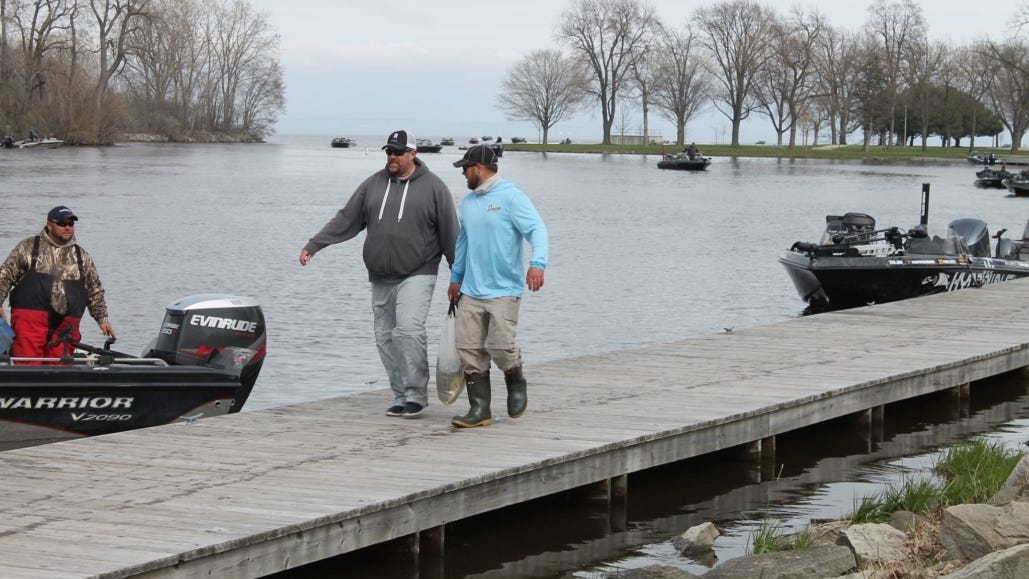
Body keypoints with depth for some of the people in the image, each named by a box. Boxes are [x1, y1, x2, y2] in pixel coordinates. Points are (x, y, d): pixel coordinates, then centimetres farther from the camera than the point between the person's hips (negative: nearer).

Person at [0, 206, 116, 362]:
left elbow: (95, 291, 24)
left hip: (64, 325, 3)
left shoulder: (82, 257, 19)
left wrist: (102, 319, 17)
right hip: (30, 320, -3)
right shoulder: (28, 247, 10)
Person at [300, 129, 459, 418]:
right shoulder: (374, 185, 10)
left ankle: (416, 394, -10)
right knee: (385, 337, 5)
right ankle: (400, 396, 14)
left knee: (408, 330, -20)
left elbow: (450, 234, 1)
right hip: (380, 278, 5)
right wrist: (313, 245, 4)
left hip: (416, 275, -5)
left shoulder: (433, 187, -1)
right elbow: (345, 220, 11)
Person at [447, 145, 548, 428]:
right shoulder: (469, 202, 15)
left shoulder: (510, 197, -8)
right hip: (471, 291, 7)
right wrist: (456, 277, 27)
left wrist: (537, 263, -31)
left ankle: (516, 384, 16)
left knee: (501, 345, -14)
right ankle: (479, 409, 5)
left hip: (504, 290, -7)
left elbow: (537, 230, -16)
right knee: (469, 349, 0)